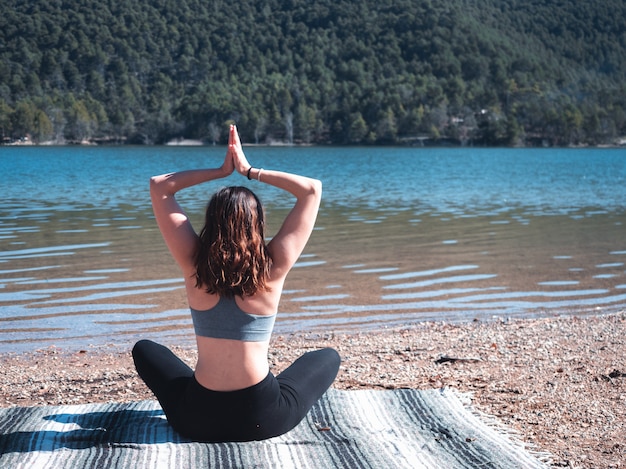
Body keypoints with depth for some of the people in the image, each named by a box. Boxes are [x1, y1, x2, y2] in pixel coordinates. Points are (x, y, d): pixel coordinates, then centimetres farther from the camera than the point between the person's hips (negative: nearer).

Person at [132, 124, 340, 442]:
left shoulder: (193, 264, -9)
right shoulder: (274, 267, -11)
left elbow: (159, 186, 2)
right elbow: (312, 189, -2)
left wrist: (222, 171, 2)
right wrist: (250, 171, -2)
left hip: (198, 420, 0)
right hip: (263, 419, 0)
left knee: (144, 350, 29)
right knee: (328, 357, 27)